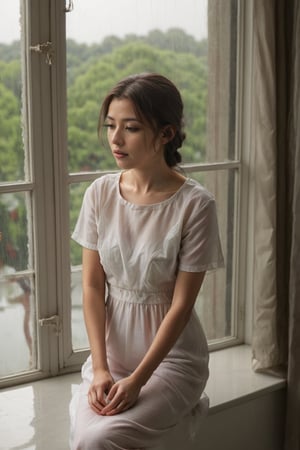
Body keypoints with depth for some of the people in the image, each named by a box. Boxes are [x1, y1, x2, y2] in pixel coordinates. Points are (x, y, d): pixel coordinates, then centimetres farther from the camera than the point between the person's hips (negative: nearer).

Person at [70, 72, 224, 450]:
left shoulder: (195, 205, -16)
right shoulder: (100, 194, -4)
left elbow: (182, 303, -13)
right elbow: (92, 285, -1)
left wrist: (136, 381, -16)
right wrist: (100, 369, -10)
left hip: (171, 355, -3)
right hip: (110, 347, 3)